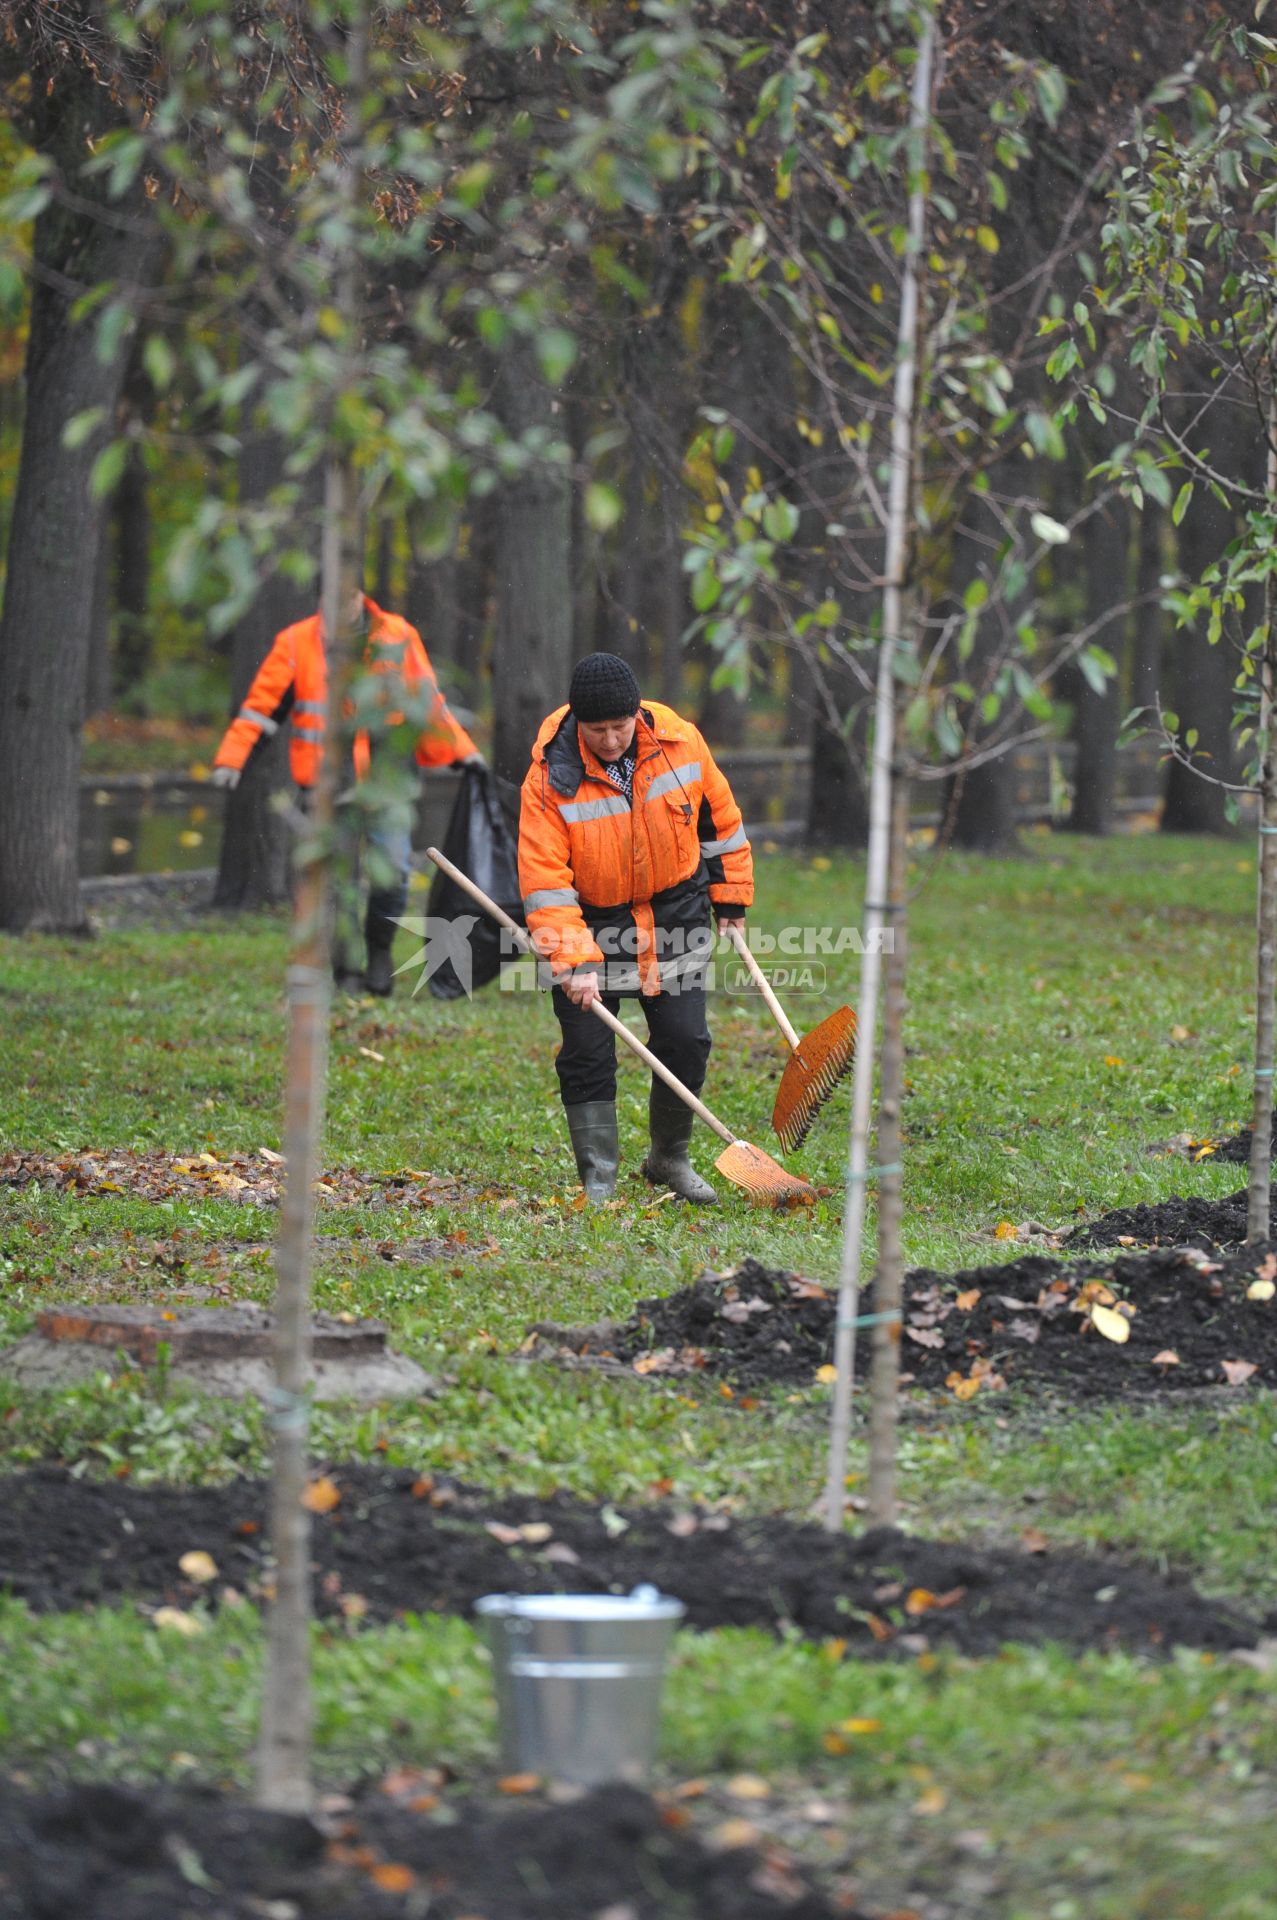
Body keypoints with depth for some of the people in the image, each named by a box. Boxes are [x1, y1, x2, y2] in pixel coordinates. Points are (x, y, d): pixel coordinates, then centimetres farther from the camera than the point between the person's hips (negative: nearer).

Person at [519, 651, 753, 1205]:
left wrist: (730, 897, 11)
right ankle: (598, 1177, 1)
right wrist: (574, 961, -30)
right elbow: (544, 879, -22)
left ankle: (670, 1159, 20)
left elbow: (717, 815, 5)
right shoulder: (551, 778, -22)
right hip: (590, 920, -2)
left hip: (675, 908, 2)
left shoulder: (680, 742, -13)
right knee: (587, 1052, -6)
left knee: (685, 1040, 0)